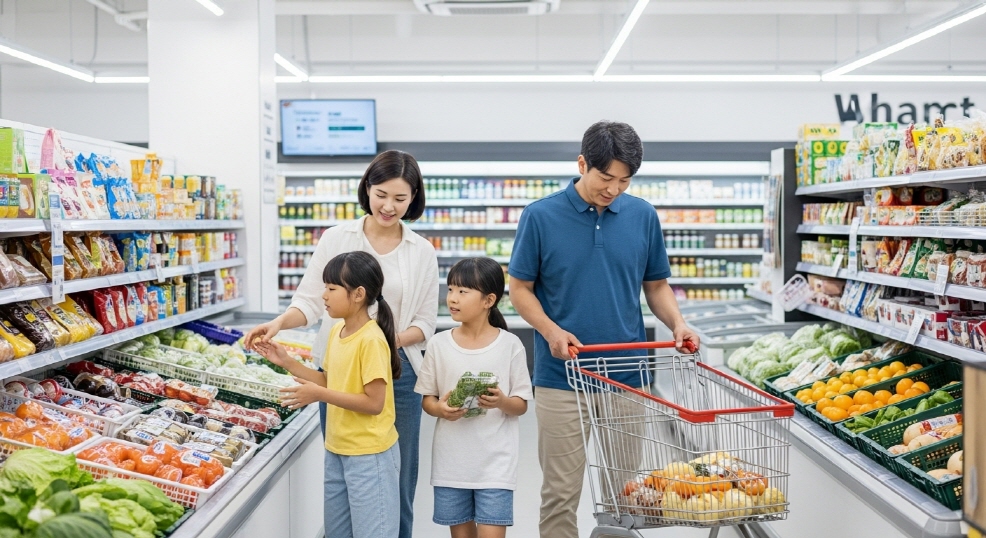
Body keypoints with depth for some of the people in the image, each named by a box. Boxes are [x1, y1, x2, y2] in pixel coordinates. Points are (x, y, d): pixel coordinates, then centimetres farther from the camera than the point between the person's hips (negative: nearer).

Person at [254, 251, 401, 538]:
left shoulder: (371, 340, -21)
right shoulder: (337, 331, 5)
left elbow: (374, 403, -23)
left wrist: (319, 395, -25)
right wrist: (287, 362, 6)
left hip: (369, 455, -9)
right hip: (336, 449, 9)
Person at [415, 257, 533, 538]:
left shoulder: (510, 344, -6)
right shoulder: (439, 344, 0)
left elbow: (521, 405, -1)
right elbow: (426, 399, 6)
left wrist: (502, 402, -22)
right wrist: (440, 409, -16)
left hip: (495, 461, -2)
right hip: (451, 461, 3)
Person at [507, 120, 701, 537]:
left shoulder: (643, 216, 3)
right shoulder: (541, 216, -5)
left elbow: (656, 284, 12)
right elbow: (520, 287, 1)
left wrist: (677, 323, -7)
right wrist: (551, 331, -15)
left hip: (626, 375, 3)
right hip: (562, 377, -2)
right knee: (561, 492, 3)